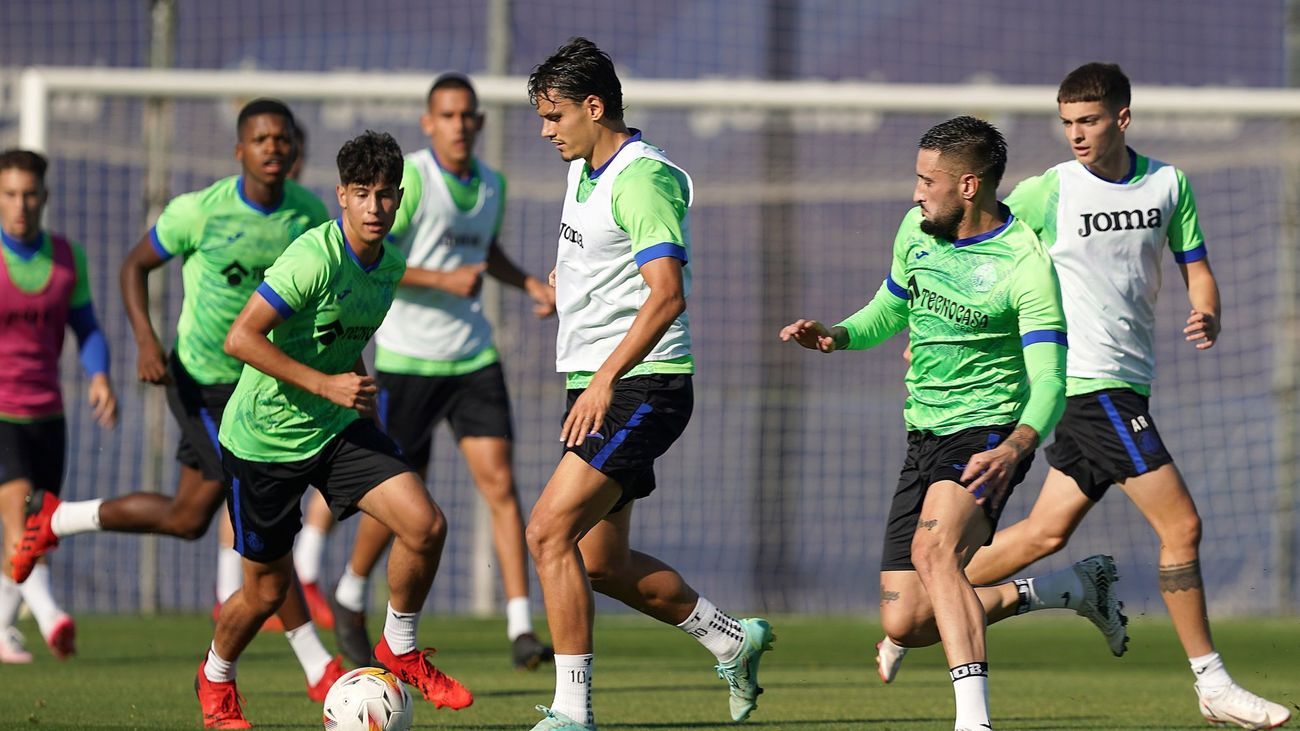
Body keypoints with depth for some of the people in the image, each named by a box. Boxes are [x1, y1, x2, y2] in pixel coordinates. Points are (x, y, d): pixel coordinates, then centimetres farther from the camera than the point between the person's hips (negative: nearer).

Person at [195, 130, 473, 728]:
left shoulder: (391, 263, 1)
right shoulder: (314, 258, -24)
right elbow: (240, 338, -27)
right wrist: (326, 384, -27)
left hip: (338, 430, 6)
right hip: (264, 437, -6)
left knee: (425, 525, -15)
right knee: (268, 588, 6)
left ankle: (399, 650, 9)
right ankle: (215, 678, 37)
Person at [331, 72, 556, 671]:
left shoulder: (491, 185, 8)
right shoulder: (408, 179, -12)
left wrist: (530, 284, 10)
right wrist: (444, 280, -23)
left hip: (473, 357, 5)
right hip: (408, 357, -5)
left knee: (499, 483, -9)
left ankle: (521, 631, -13)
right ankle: (351, 597, 31)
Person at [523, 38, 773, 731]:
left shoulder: (642, 180, -17)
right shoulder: (585, 172, 13)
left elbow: (667, 293, -27)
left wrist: (606, 380, -31)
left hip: (640, 388, -10)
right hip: (595, 387, 10)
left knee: (550, 530, -18)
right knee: (601, 562, 13)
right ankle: (733, 641, 30)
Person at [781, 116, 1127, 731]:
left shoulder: (1026, 265, -17)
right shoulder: (917, 230, 5)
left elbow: (1049, 383, -23)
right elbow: (889, 310, 23)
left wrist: (1014, 449, -42)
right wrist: (837, 336, 1)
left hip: (989, 433, -8)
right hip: (924, 441, 8)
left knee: (934, 549, -35)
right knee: (905, 623, 1)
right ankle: (1072, 589, 19)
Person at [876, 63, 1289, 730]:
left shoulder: (1168, 184, 8)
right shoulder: (1047, 192, -6)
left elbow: (1197, 270, 11)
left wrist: (1206, 316, -10)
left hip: (1129, 384, 6)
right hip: (1088, 382, -6)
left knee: (1048, 531, 10)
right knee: (1181, 526, -10)